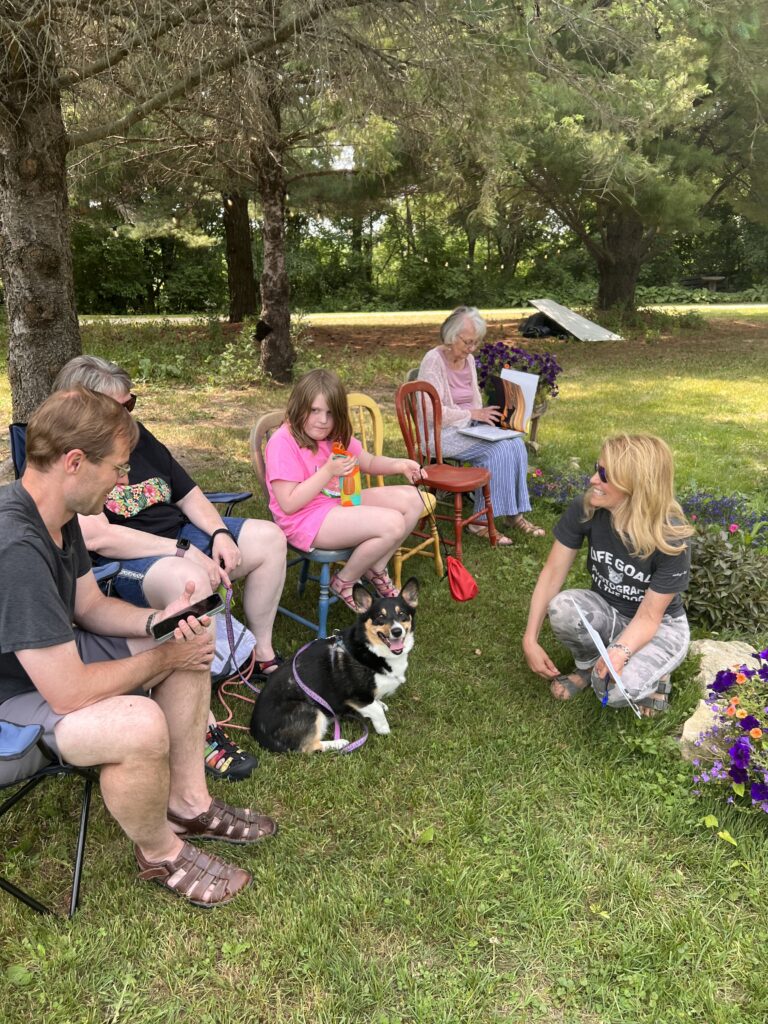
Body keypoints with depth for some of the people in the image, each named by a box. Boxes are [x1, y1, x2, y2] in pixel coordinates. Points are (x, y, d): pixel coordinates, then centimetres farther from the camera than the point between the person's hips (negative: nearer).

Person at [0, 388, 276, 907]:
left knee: (193, 642, 5)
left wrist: (159, 621, -10)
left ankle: (188, 804, 14)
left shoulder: (56, 514, -4)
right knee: (140, 724, -34)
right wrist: (160, 658, -18)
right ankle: (161, 853, -1)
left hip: (50, 657, 10)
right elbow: (69, 693, -33)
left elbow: (90, 605, 9)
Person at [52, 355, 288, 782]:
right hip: (121, 564, -9)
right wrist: (185, 553, -26)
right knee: (191, 581, -40)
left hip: (182, 535, 9)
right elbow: (97, 537, -25)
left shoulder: (136, 435, 9)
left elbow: (188, 493, 14)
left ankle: (263, 656, 13)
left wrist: (219, 533, -5)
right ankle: (203, 728, -32)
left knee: (269, 537, 3)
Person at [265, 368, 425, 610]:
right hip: (306, 520, -9)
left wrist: (399, 465, -5)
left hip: (341, 502, 9)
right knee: (392, 524, -24)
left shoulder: (334, 436, 6)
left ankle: (375, 570, 13)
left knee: (412, 500, 2)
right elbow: (288, 504, -23)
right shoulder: (283, 442, -19)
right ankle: (344, 583, -1)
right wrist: (329, 471, -26)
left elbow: (369, 462, 16)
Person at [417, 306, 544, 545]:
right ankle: (480, 521, -17)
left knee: (516, 443, -17)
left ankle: (516, 514, -9)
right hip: (443, 433, -7)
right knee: (498, 450, -27)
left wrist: (484, 414, 0)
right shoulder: (434, 361, -13)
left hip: (469, 426, 8)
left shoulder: (469, 359, 11)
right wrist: (472, 413, -17)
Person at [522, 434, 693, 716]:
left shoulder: (670, 537, -29)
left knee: (617, 690, -31)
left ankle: (652, 670, 5)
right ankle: (586, 665, 1)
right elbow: (552, 573, -16)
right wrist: (530, 640, -18)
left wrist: (620, 652, -43)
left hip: (661, 626, -3)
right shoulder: (585, 510, -22)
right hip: (607, 611, 3)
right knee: (561, 609, -32)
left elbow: (649, 616, -23)